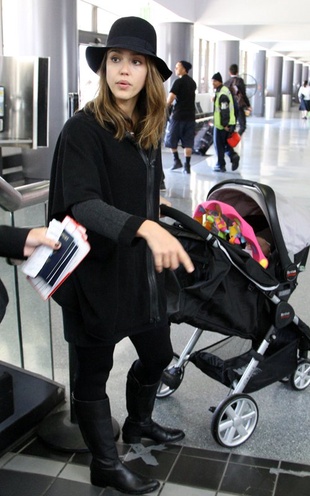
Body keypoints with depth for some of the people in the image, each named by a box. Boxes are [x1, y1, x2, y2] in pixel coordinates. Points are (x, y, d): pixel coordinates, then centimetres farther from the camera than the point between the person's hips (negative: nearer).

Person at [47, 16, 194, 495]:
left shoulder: (148, 130, 6)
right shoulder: (83, 129, -16)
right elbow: (82, 204, -28)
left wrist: (156, 232, 18)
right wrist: (145, 227, -41)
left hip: (143, 269, 7)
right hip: (97, 271, -7)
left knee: (158, 353, 20)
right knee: (94, 371, 9)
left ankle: (138, 423, 49)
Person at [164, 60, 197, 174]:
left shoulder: (179, 82, -9)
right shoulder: (192, 82, 14)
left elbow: (170, 98, -17)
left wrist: (167, 106, 1)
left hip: (178, 115, -6)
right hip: (190, 115, 6)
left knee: (171, 139, 12)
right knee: (188, 142, 4)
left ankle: (176, 160, 11)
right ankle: (187, 165, 2)